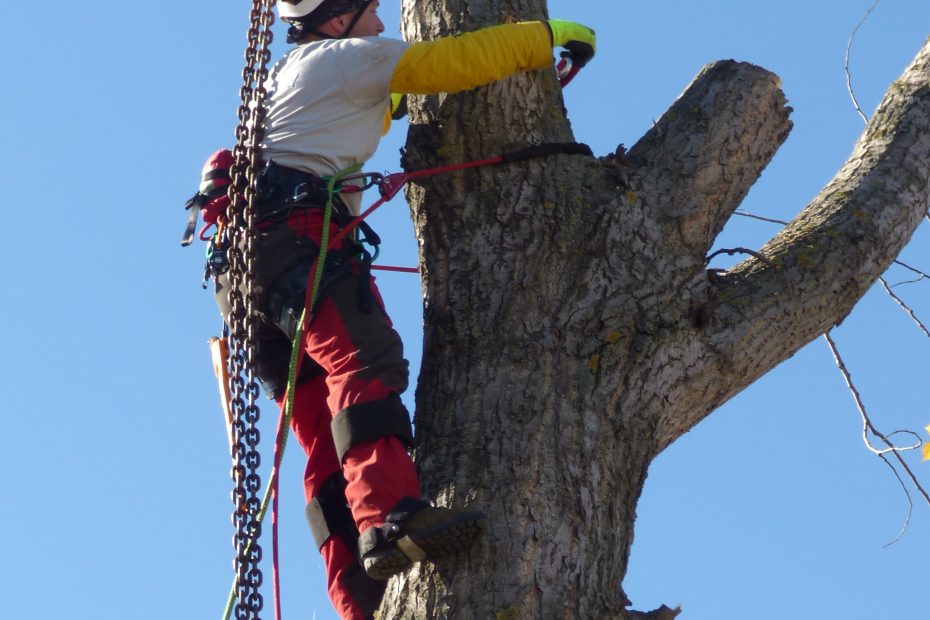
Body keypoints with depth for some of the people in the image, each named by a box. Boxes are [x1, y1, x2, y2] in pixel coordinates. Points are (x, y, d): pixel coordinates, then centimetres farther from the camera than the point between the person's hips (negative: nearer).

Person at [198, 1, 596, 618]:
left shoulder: (292, 76, 35)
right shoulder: (347, 56, 9)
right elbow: (455, 60, 5)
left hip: (247, 265, 9)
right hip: (293, 232, -9)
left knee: (328, 435, -2)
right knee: (366, 362, -29)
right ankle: (389, 517, -51)